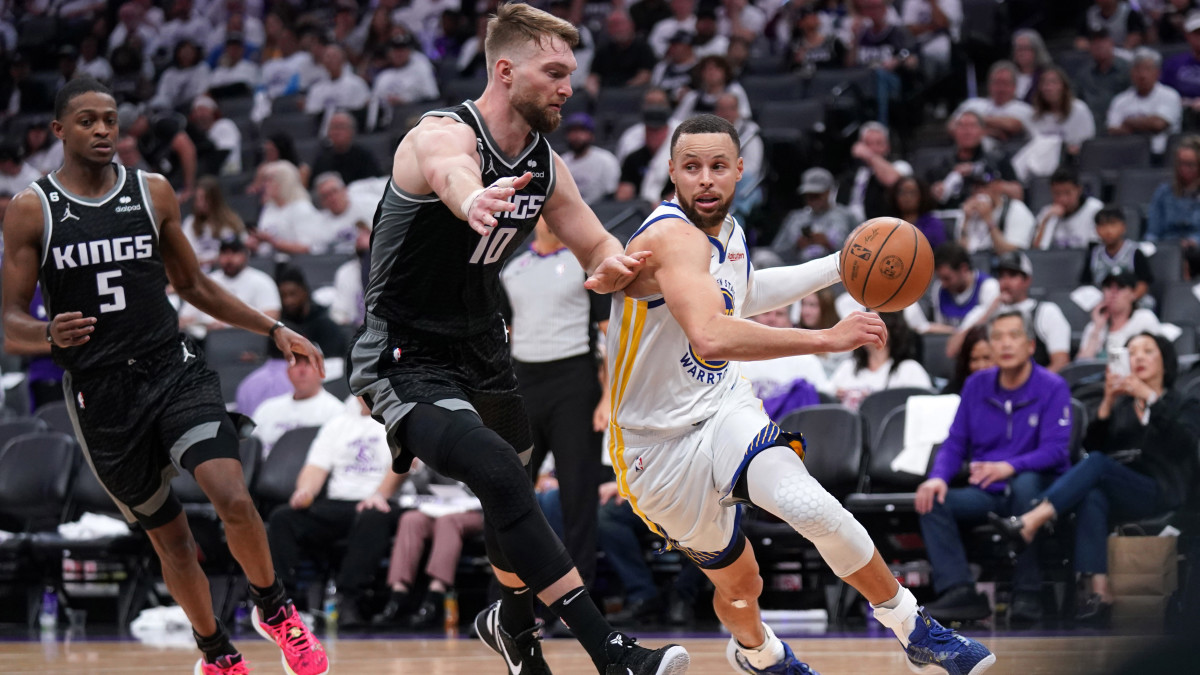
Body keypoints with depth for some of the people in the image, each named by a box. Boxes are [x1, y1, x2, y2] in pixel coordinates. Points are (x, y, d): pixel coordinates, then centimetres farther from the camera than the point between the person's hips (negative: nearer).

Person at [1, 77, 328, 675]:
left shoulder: (153, 193, 6)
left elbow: (193, 285, 18)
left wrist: (274, 330, 12)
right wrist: (50, 334, -23)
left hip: (174, 371, 1)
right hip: (99, 394, -1)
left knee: (234, 500, -20)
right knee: (169, 537, 7)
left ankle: (274, 609, 5)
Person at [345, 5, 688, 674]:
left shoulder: (545, 164, 1)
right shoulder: (444, 135, -24)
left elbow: (600, 247, 8)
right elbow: (454, 177, -48)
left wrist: (613, 267, -18)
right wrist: (475, 201, -74)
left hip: (482, 350, 9)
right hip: (408, 361, -9)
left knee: (514, 489, 23)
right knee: (501, 475, -28)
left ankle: (513, 621, 53)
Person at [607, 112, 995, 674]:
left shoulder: (726, 231, 3)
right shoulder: (673, 237, -25)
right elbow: (710, 337, -43)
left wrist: (841, 266, 25)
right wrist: (827, 338, -41)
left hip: (725, 409, 5)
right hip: (661, 443, -5)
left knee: (811, 506, -25)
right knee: (738, 585, 12)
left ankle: (912, 629, -9)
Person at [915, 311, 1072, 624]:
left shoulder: (1052, 388, -5)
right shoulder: (977, 386, 9)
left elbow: (1055, 450, -17)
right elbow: (955, 443, 8)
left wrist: (1010, 467, -35)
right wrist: (938, 477, -14)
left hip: (1036, 491, -5)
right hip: (989, 494, 5)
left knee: (1026, 482, -39)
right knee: (933, 501, -20)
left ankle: (1027, 594, -34)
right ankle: (958, 590, -31)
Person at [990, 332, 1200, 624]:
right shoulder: (1120, 405, 26)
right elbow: (1092, 445, 9)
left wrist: (1149, 398, -16)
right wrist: (1107, 403, -5)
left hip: (1160, 493, -3)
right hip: (1117, 494, 3)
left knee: (1097, 464, -31)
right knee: (1092, 498, -35)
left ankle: (1028, 524, -45)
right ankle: (1099, 593, -47)